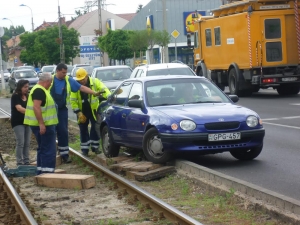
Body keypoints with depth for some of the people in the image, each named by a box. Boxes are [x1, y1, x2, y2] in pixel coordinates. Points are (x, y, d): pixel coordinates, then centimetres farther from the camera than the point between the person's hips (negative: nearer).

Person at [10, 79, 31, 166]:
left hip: (27, 122, 7)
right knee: (20, 143, -9)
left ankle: (26, 162, 13)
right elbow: (19, 108, -20)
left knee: (27, 143, 7)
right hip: (18, 123, -6)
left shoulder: (27, 97, 12)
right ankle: (19, 163, -5)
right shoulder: (15, 96, -9)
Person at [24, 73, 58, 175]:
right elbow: (36, 107, -26)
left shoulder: (40, 90, 18)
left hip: (43, 125, 11)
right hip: (44, 125, -11)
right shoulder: (39, 91, -16)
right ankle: (47, 172, -12)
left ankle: (40, 172, 22)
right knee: (49, 149, -11)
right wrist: (41, 124, -28)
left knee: (43, 149, 17)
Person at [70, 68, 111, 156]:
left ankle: (95, 146, 18)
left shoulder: (94, 82, -12)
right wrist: (78, 113, -13)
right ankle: (85, 149, 14)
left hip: (93, 109, 0)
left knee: (95, 128, 5)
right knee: (83, 129, 5)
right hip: (82, 111, 0)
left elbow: (103, 89, -12)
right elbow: (73, 100, -9)